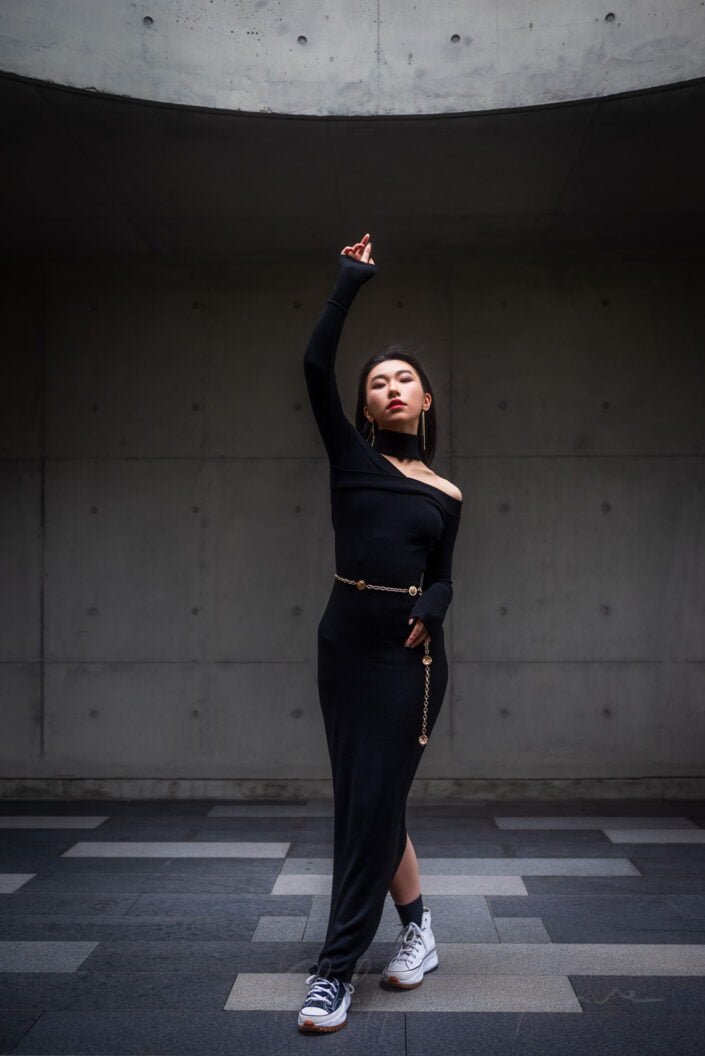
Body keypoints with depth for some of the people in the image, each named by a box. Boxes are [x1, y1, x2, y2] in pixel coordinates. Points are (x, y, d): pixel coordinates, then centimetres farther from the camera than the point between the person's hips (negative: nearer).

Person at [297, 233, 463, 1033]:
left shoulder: (445, 496, 8)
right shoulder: (351, 455, 4)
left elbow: (442, 578, 14)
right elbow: (315, 365, -6)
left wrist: (431, 609, -10)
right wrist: (349, 282, -1)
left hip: (410, 653, -1)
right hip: (344, 642, 1)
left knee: (371, 805, -3)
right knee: (364, 800, 9)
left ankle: (335, 972, 5)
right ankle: (418, 926, 31)